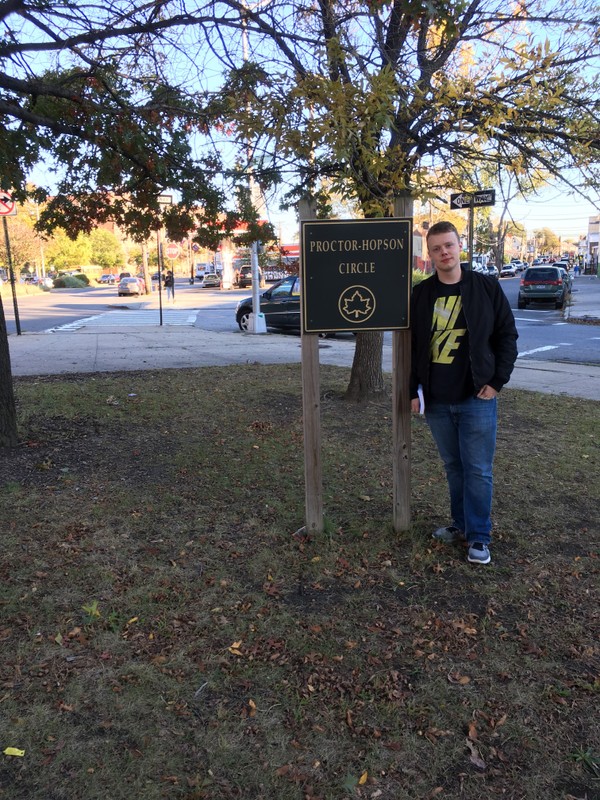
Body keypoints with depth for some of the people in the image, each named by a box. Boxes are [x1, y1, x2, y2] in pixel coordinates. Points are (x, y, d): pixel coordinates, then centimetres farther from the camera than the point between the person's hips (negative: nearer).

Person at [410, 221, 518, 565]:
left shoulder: (487, 288, -2)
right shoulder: (421, 294, 4)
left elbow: (507, 335, 1)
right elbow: (412, 346, 8)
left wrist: (498, 381, -6)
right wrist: (414, 391, 3)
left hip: (477, 398, -3)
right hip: (436, 401, 3)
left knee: (478, 470, 1)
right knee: (453, 467, 14)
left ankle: (479, 537, 14)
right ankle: (462, 524, 30)